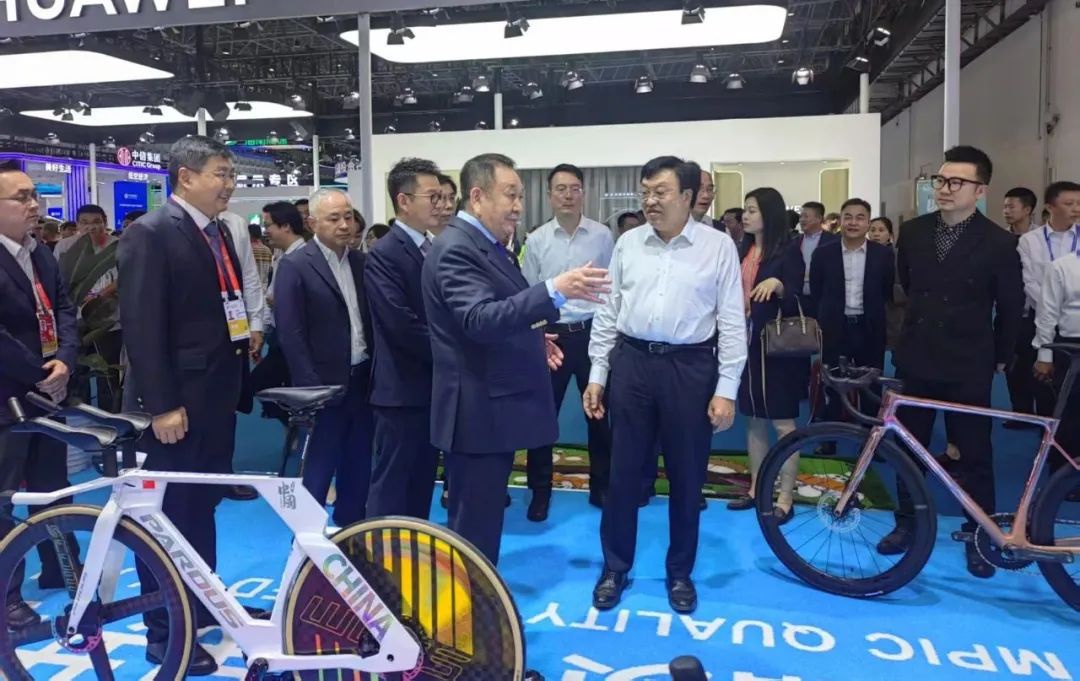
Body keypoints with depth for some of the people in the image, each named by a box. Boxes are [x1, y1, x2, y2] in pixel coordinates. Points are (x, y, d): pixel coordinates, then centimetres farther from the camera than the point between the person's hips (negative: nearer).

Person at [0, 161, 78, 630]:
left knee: (53, 491, 17)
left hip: (48, 392, 7)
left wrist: (63, 362, -11)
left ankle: (59, 572, 33)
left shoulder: (43, 256, 9)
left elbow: (64, 311, 6)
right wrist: (40, 376, -14)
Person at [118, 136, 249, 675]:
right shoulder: (150, 234, -12)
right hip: (178, 402, -8)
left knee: (202, 508, 19)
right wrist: (162, 405, -20)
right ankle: (163, 633, 16)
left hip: (216, 395, 8)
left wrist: (234, 382, 11)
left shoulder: (219, 233, 13)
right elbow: (141, 325, -18)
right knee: (169, 517, 3)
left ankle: (202, 606, 34)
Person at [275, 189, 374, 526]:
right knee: (317, 474, 4)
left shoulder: (360, 262, 9)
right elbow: (290, 334, -12)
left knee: (358, 470, 15)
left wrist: (376, 371, 3)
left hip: (362, 381, 6)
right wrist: (311, 388, -16)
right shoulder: (295, 266, -8)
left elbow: (370, 320, 10)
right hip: (326, 385, -6)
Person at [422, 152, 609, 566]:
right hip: (477, 412, -10)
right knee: (474, 527, 1)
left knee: (484, 522, 21)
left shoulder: (486, 245, 13)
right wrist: (555, 291, -40)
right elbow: (481, 320, -33)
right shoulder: (456, 249, -18)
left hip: (495, 405, 10)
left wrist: (532, 340, 10)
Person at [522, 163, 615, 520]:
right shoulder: (537, 240, 0)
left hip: (593, 332, 0)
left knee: (599, 411, 11)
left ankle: (601, 485, 27)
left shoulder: (602, 236, 0)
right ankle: (540, 491, 20)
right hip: (551, 334, 0)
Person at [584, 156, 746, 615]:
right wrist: (597, 375, 6)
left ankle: (680, 574, 30)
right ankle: (615, 569, 27)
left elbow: (732, 322, -3)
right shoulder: (628, 244, 5)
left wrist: (726, 390, -7)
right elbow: (608, 313, 8)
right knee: (622, 473, 9)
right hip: (631, 362, 2)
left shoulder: (719, 246, -2)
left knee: (687, 477, 10)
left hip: (690, 367, -2)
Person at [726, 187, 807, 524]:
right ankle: (756, 488, 22)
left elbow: (795, 303, -12)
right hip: (747, 341, 7)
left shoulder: (788, 250, -8)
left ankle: (785, 498, 6)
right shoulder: (744, 250, 10)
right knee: (754, 419, 12)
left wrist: (778, 285, -29)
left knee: (782, 422, -1)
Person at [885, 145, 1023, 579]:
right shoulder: (913, 232, 1)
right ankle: (907, 523, 25)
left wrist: (1001, 358, 7)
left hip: (968, 366, -3)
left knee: (973, 453, 6)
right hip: (915, 359, 3)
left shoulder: (998, 243, -9)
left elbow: (1011, 308, 1)